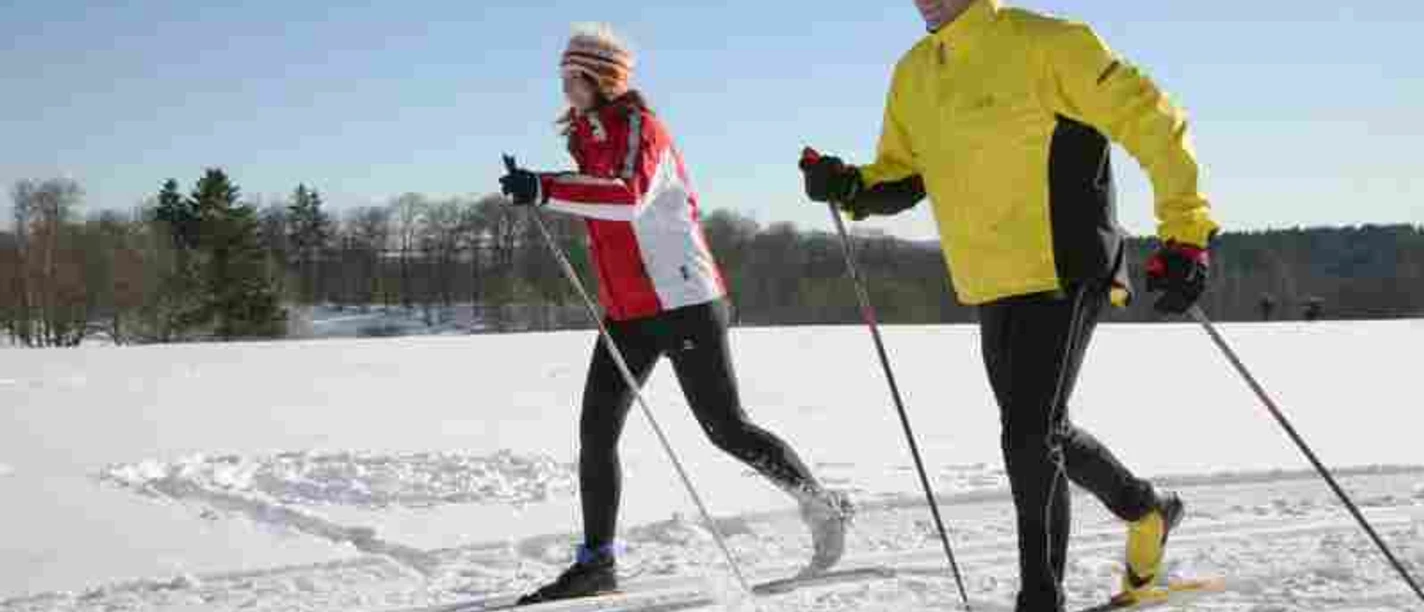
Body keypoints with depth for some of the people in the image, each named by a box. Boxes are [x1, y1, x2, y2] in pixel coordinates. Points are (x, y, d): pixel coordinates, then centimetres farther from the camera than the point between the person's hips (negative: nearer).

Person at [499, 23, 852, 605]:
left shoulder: (638, 125, -12)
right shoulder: (590, 137, 14)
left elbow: (629, 196, -33)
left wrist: (545, 189, -37)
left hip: (682, 302, -8)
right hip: (625, 313, 8)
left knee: (725, 428, -4)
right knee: (596, 431, 1)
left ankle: (823, 506, 14)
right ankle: (596, 562, 7)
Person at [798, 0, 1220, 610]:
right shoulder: (913, 75, 9)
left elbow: (1149, 119, -14)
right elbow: (901, 176, 18)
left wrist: (1184, 233, -20)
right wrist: (850, 187, -5)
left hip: (1063, 275, -8)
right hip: (991, 288, 8)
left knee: (1030, 439, -12)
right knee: (1041, 433, 19)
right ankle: (1147, 510, 45)